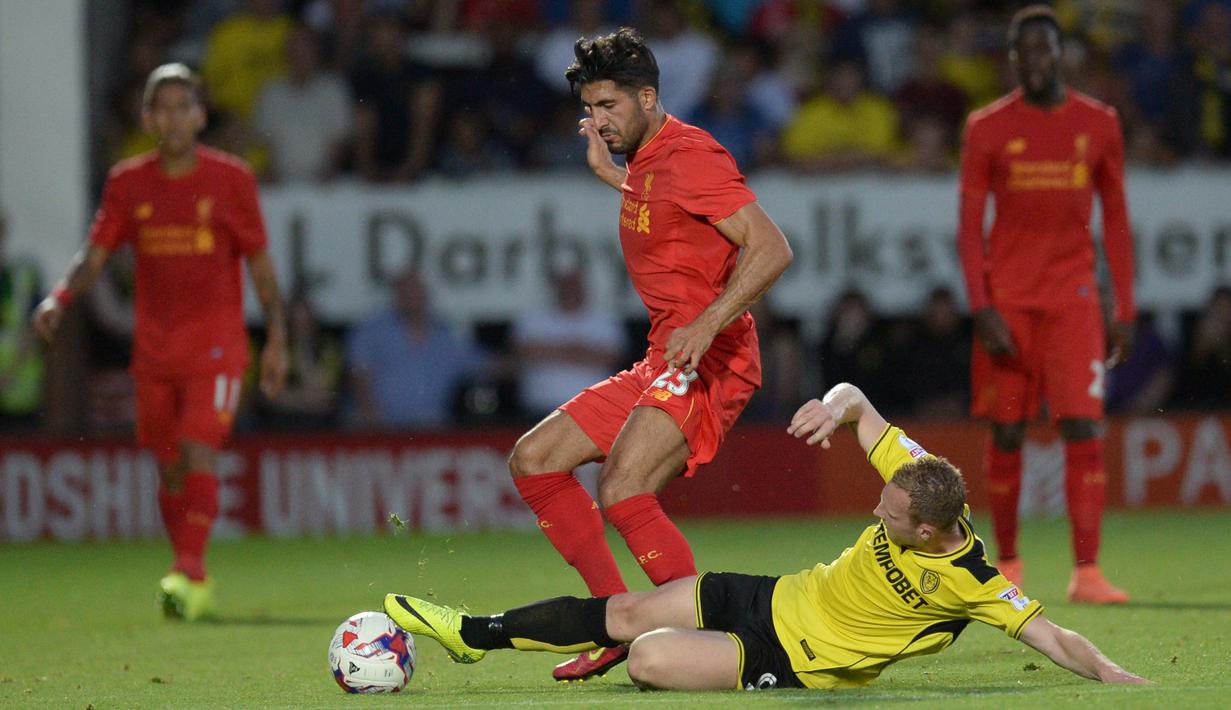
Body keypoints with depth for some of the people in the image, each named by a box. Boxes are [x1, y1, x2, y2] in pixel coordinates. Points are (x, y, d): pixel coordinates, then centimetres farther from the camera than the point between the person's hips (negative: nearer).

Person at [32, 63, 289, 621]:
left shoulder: (231, 179, -1)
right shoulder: (128, 183, 5)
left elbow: (260, 263, 4)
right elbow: (95, 256, 4)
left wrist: (276, 339, -1)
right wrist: (60, 297, -16)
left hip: (216, 345, -3)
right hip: (154, 348, 3)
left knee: (199, 454, -19)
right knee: (169, 468, 8)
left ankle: (188, 572, -24)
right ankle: (193, 581, 21)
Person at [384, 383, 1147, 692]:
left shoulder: (972, 583, -26)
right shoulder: (922, 481, -11)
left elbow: (1054, 638, -23)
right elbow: (858, 401, -1)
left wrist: (1117, 677, -37)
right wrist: (837, 405, -23)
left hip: (796, 666, -6)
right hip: (780, 597, 6)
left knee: (650, 658, -22)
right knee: (623, 612, 7)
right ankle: (474, 634, 22)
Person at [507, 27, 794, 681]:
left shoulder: (689, 156, -13)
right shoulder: (647, 164, 16)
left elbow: (771, 250, -20)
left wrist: (707, 324, -30)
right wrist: (608, 173, 34)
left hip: (707, 361, -11)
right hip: (661, 366, 11)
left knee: (622, 493, -27)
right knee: (534, 460, 7)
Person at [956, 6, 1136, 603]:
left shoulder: (1098, 124, 5)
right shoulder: (987, 129, 1)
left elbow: (1116, 221, 11)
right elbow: (969, 227, 1)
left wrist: (1126, 308, 6)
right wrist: (981, 310, -10)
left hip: (1073, 295, 0)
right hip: (1008, 297, 0)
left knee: (1083, 428, -11)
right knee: (1006, 432, 3)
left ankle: (1087, 572, -14)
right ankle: (1007, 565, 18)